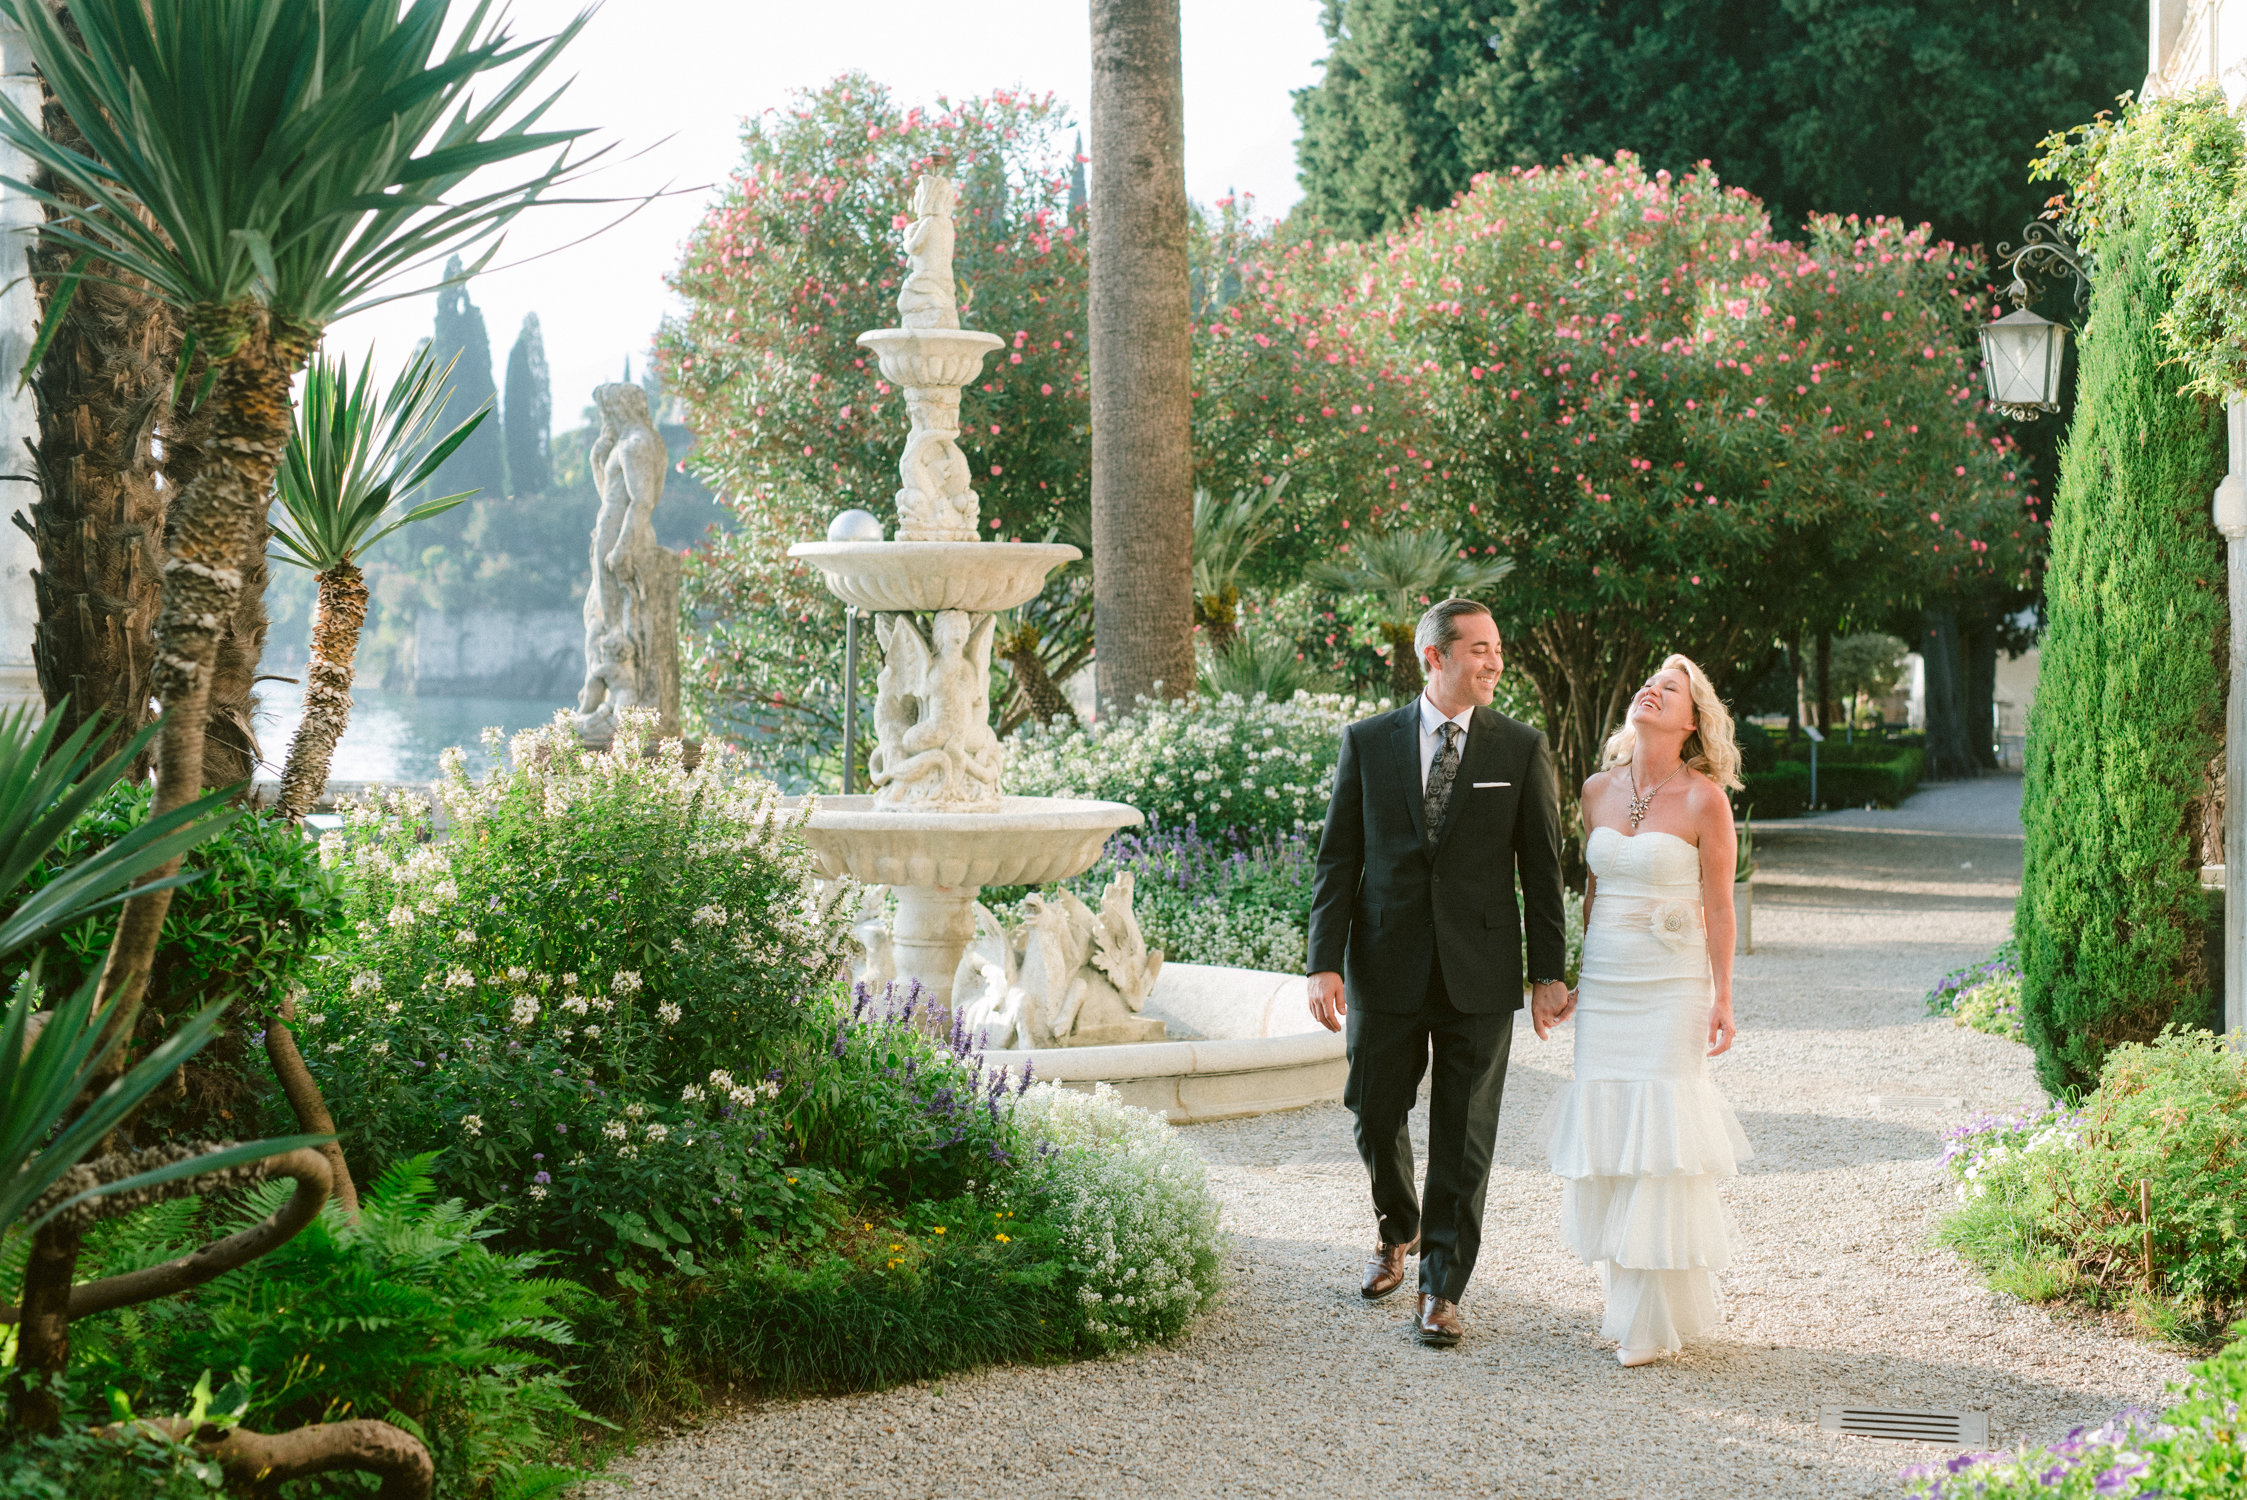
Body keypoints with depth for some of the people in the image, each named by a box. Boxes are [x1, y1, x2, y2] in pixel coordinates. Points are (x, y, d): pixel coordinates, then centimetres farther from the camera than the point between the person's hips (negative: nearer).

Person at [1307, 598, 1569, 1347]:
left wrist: (1550, 972, -1)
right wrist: (1325, 962, -5)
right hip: (1386, 968, 1)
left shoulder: (1522, 749, 1)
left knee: (1464, 1138, 2)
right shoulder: (1367, 742, 2)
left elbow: (1542, 867, 2)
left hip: (1479, 971, -1)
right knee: (1376, 1118, 11)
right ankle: (1397, 1230, 40)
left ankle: (1442, 1290, 11)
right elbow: (1337, 858, 2)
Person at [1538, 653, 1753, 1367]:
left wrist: (1722, 1000, -7)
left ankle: (1659, 1320, 5)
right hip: (1603, 983, 5)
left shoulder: (1703, 798, -8)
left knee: (1662, 1142, -4)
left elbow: (1718, 906, -5)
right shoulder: (1598, 791, 6)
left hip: (1672, 986, -5)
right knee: (1606, 1140, 5)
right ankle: (1625, 1300, 18)